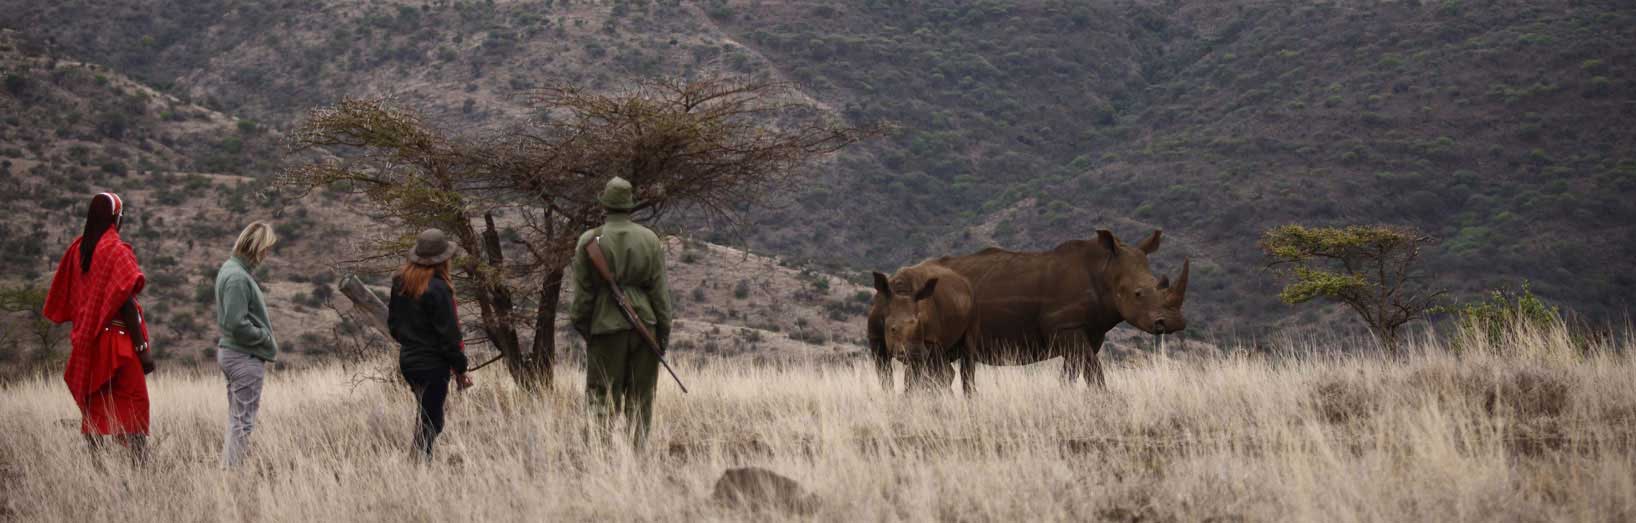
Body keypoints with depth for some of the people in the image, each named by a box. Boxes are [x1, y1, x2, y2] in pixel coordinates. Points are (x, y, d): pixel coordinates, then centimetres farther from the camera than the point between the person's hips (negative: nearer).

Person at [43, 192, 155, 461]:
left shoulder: (78, 248, 6)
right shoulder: (116, 250, -12)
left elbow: (66, 295, 11)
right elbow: (126, 302, -16)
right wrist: (142, 346, -15)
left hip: (87, 340, 6)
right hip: (117, 339, -6)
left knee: (94, 407, 10)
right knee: (134, 404, -5)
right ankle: (141, 464, -12)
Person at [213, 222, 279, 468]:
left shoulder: (230, 269, 11)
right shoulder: (238, 277, -19)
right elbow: (237, 324, -24)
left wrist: (265, 336, 9)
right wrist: (266, 337, -11)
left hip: (230, 353, 10)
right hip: (245, 357, -10)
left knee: (236, 420, 16)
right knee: (243, 423, -5)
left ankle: (227, 469, 20)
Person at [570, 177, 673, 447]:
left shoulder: (589, 241, -5)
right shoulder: (650, 239, 1)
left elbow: (582, 291, -3)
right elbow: (659, 289, 1)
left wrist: (580, 324, 8)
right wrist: (664, 329, 6)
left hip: (607, 326, -2)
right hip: (645, 324, 2)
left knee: (602, 397, 2)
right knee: (640, 399, 8)